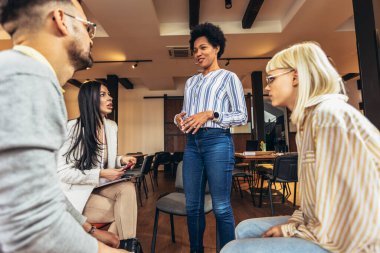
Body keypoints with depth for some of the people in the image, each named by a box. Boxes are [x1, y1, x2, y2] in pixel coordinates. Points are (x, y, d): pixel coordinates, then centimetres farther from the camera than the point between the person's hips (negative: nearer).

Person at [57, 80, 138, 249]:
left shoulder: (112, 126, 2)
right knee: (122, 212, -21)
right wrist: (100, 174, -25)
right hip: (77, 191, -5)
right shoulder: (72, 128, -18)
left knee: (127, 189, -25)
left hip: (100, 185, 6)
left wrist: (121, 160, -9)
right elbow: (62, 172, -18)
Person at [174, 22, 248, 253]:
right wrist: (179, 117, 0)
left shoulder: (229, 77, 4)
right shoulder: (191, 82, 21)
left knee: (221, 207, 2)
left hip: (217, 142, -5)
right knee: (192, 206, 12)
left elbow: (242, 116, -3)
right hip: (192, 143, 6)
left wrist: (210, 114, -14)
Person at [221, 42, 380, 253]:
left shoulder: (330, 115, -21)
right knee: (245, 229, 13)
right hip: (324, 230, 9)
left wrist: (291, 229, -11)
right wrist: (294, 222, 1)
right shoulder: (310, 118, 10)